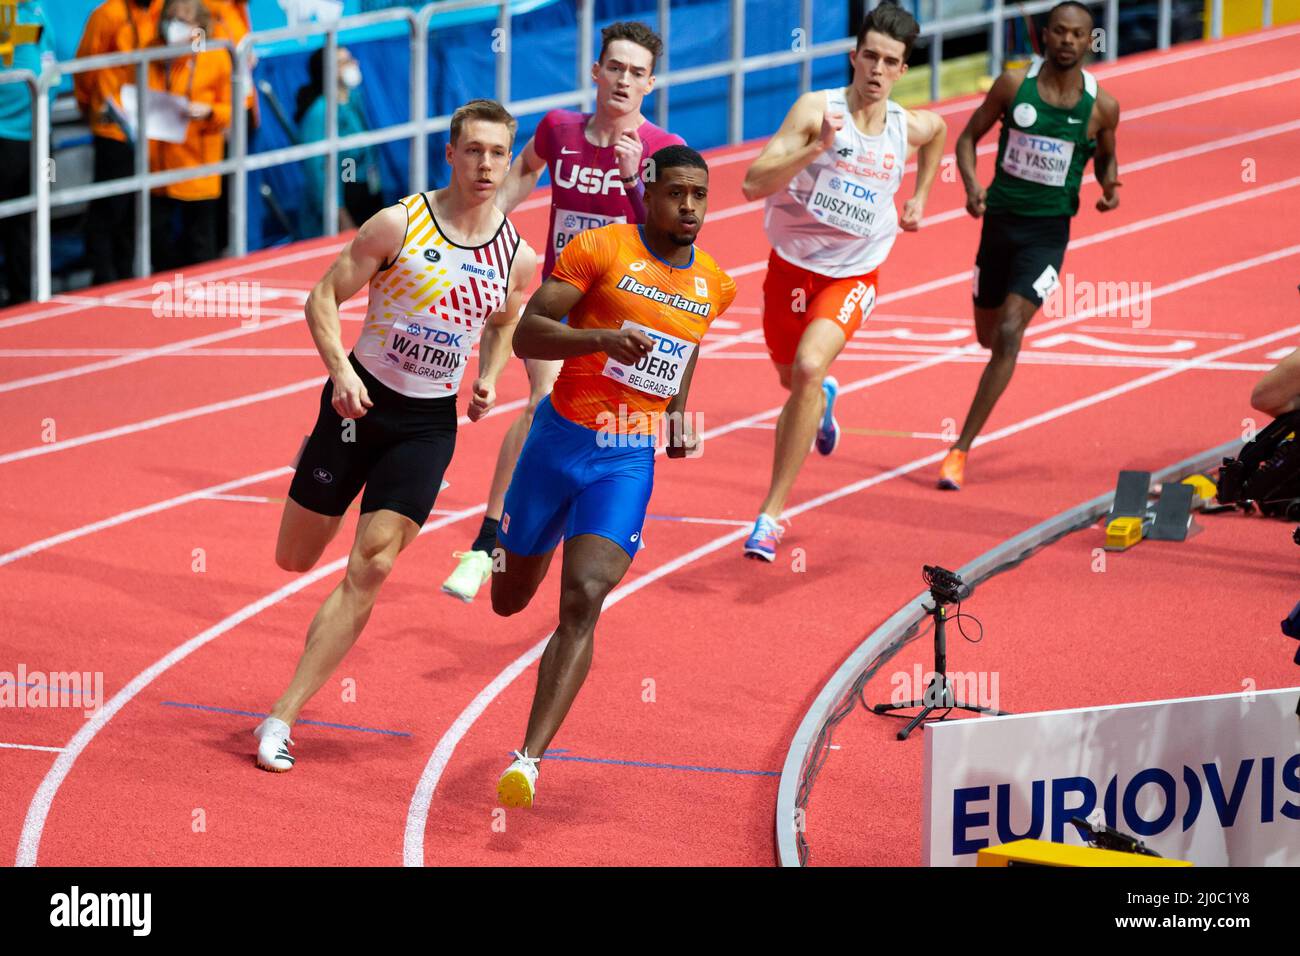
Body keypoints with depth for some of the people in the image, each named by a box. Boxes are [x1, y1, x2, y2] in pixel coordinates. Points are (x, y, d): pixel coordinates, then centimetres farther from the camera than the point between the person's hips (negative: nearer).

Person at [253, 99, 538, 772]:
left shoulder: (517, 256, 0)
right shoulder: (400, 225, -11)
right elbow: (324, 298, -8)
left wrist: (487, 380, 2)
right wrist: (341, 372, -22)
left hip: (429, 424, 1)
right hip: (362, 402, -1)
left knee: (370, 570, -12)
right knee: (296, 558, 9)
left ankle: (282, 718, -9)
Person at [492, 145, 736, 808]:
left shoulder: (715, 286, 8)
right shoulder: (603, 249, -8)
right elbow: (526, 335, -15)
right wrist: (600, 338, -30)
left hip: (629, 462, 2)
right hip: (560, 441, -2)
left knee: (583, 603, -18)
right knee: (510, 599, 14)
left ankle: (530, 758, -22)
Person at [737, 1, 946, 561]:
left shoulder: (909, 128, -5)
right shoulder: (817, 109, -18)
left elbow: (939, 131, 23)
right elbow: (753, 184, -27)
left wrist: (920, 197, 21)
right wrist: (817, 148, -38)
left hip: (853, 274, 0)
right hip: (792, 264, 0)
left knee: (809, 367, -26)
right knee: (794, 380, 19)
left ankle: (771, 515, -22)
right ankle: (822, 400, 63)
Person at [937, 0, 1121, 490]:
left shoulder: (1101, 106, -5)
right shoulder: (1014, 84, -6)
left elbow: (1106, 158, 14)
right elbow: (968, 137, 5)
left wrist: (1110, 184, -9)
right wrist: (971, 184, -14)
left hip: (1048, 232, -2)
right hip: (1000, 221, 2)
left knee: (1008, 334, -18)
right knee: (988, 335, 16)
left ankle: (961, 450, -16)